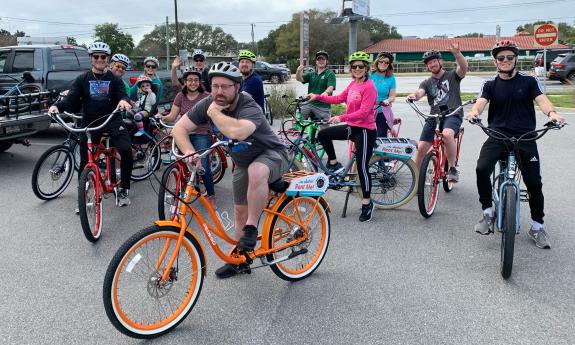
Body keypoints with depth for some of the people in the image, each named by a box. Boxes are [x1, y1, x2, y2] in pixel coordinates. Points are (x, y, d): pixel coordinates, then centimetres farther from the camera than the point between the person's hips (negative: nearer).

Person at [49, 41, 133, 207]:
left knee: (126, 150, -23)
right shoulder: (82, 79, 8)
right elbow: (71, 100, 1)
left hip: (112, 121, -1)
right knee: (85, 160, 1)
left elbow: (122, 94, -5)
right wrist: (57, 106, -21)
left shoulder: (114, 79, 8)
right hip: (90, 122, 1)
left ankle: (123, 189, -8)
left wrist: (124, 101, -31)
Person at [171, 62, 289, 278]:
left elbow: (236, 132, -55)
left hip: (271, 155, -7)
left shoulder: (250, 108, -33)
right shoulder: (207, 104, -14)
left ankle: (252, 227, -21)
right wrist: (189, 151, -31)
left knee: (256, 171, -41)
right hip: (242, 162, 7)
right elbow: (179, 128, -12)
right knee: (240, 211, 12)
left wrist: (214, 112, -38)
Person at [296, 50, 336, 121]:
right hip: (309, 104, 4)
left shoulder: (330, 74, 0)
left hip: (323, 106, -3)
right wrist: (299, 71, -21)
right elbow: (299, 79, 1)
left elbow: (330, 87, -15)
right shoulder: (311, 74, 14)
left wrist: (326, 93, -38)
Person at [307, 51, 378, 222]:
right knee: (323, 134, 5)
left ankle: (367, 203, 12)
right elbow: (338, 98, 12)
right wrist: (318, 97, 4)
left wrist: (341, 118, -32)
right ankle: (334, 164, 21)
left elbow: (363, 112, -24)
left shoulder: (369, 86, -16)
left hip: (365, 131, -8)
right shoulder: (353, 84, 9)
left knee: (362, 167, -3)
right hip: (352, 127, 8)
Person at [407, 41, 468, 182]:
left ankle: (452, 169, -20)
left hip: (452, 114, -4)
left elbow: (464, 67, -13)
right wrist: (413, 95, -31)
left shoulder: (452, 76, 8)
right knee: (421, 147, -5)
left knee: (447, 134, -36)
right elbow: (419, 92, -6)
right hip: (434, 116, 4)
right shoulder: (427, 83, 15)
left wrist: (457, 53, -33)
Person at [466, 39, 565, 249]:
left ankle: (537, 227, 18)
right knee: (482, 169, -25)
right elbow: (481, 102, -10)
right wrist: (474, 112, -35)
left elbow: (542, 100, -9)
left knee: (534, 182, -2)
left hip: (524, 138, 0)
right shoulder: (490, 85, 7)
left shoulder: (529, 81, 5)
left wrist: (551, 112, -33)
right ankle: (488, 213, -5)